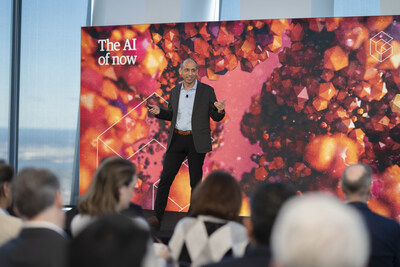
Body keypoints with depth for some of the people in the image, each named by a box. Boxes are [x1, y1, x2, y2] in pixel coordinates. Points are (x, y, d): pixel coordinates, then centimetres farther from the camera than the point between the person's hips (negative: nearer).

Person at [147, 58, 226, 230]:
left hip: (196, 141, -3)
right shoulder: (174, 92, 10)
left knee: (196, 181, 5)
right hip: (176, 140, 3)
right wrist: (159, 112, 1)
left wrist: (220, 111, -21)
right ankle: (157, 218, -1)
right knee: (165, 178, -3)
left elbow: (215, 117, 1)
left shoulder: (207, 91, -1)